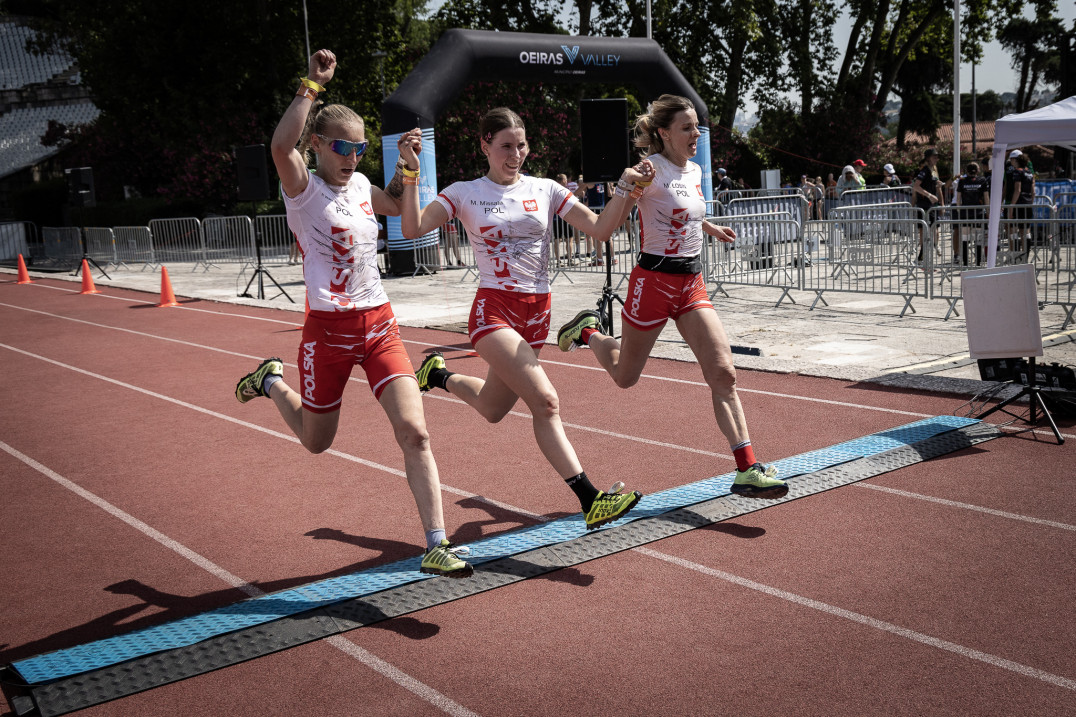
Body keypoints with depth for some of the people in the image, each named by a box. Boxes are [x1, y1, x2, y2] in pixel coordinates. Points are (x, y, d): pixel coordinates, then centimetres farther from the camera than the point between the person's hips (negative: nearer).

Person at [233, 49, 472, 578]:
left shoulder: (360, 185, 9)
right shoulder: (304, 188, -10)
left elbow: (400, 208, 31)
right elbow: (281, 146, -34)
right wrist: (313, 85, -30)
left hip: (379, 325, 4)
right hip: (329, 330, -4)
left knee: (414, 432, -10)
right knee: (316, 441, 15)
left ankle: (436, 547, -5)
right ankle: (272, 381, 47)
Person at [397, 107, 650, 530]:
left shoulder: (545, 190, 7)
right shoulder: (465, 193, 0)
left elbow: (600, 229, 2)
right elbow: (413, 228, -12)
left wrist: (625, 190, -12)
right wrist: (410, 174, -21)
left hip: (537, 313, 5)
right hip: (494, 308, -5)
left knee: (493, 410, 15)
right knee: (546, 402, -21)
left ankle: (439, 375, 45)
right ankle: (590, 500, -17)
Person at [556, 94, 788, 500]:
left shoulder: (694, 172, 10)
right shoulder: (652, 168, -14)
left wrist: (712, 229, 39)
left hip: (692, 283, 6)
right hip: (655, 279, -6)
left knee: (723, 373, -7)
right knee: (625, 376, 11)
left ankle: (747, 470, -6)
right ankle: (587, 331, 43)